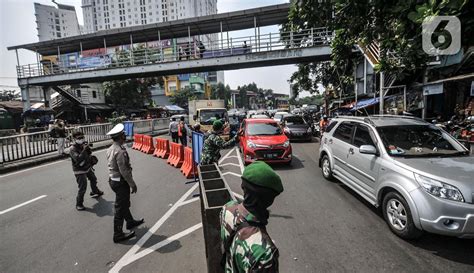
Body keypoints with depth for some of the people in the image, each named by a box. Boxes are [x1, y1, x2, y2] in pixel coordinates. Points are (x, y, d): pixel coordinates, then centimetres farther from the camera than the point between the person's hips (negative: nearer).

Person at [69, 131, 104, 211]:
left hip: (88, 167, 8)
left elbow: (88, 154, 17)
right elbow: (78, 159, -36)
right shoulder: (73, 149, -22)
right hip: (80, 171, -8)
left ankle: (95, 192, 55)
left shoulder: (84, 145, -1)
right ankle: (79, 204, 9)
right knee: (82, 188, -7)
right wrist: (84, 150, -39)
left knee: (93, 179, 28)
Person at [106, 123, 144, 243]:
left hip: (113, 180, 10)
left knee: (124, 203, 25)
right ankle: (118, 234, 16)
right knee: (120, 208, 3)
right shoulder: (120, 151, -25)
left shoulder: (110, 149, 5)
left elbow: (113, 166, 12)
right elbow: (124, 171, -25)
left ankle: (130, 222, 44)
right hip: (121, 182, -9)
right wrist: (132, 184, -15)